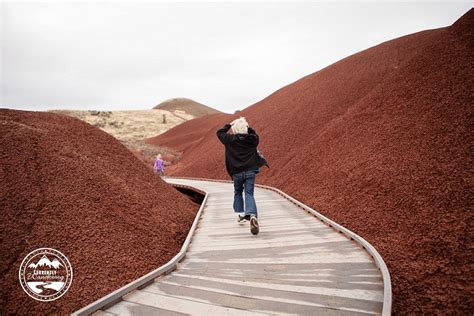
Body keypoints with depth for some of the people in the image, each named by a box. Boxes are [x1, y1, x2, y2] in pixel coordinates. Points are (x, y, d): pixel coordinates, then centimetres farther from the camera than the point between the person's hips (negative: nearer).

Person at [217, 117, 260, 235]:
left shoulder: (230, 139, -5)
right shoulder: (252, 139, 2)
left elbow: (219, 133, 12)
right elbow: (255, 134, 27)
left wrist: (229, 125, 16)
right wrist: (248, 127, 20)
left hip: (237, 173, -1)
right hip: (250, 172, 1)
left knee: (238, 192, 24)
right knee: (249, 194, -2)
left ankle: (240, 213, 23)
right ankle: (252, 216, -24)